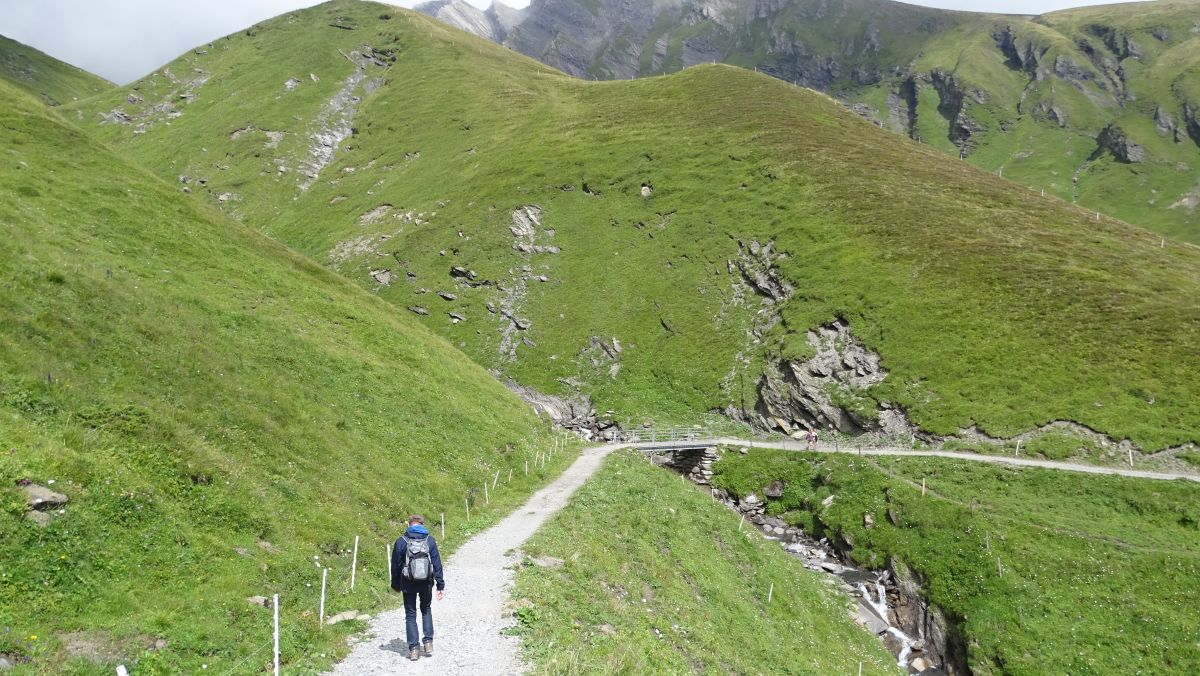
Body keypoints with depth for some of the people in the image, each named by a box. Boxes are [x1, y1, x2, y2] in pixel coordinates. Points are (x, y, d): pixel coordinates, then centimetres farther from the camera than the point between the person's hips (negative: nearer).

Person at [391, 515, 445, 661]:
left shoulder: (401, 542, -6)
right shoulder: (430, 540, -4)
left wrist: (396, 585, 11)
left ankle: (414, 648, 7)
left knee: (410, 614, 10)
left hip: (408, 584, -1)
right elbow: (437, 564, -4)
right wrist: (441, 585, 0)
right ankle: (428, 643, 13)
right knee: (426, 610, 22)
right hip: (426, 583, 2)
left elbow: (395, 565, -1)